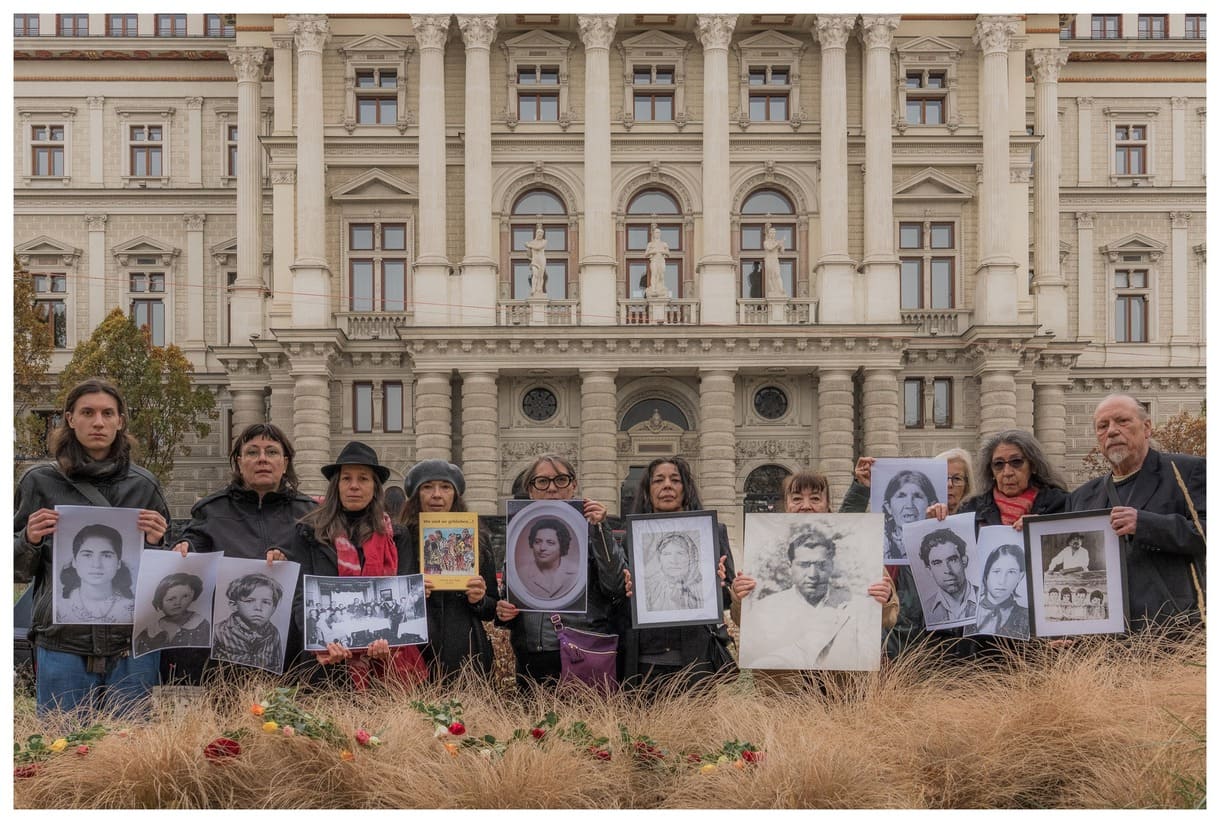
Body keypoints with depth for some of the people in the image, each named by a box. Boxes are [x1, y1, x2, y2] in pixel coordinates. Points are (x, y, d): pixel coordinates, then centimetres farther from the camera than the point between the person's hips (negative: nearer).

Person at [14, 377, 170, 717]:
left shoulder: (143, 485, 6)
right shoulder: (40, 482, 4)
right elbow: (16, 570, 9)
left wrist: (155, 543, -8)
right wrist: (30, 541, -10)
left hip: (134, 642, 1)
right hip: (63, 643, -1)